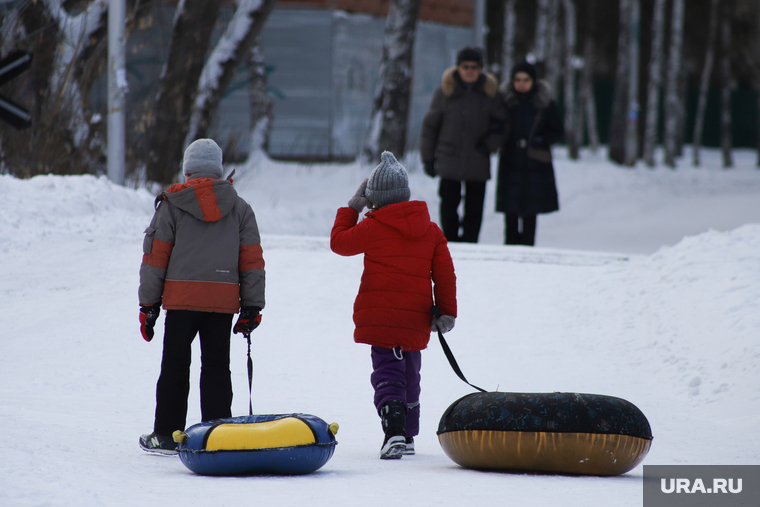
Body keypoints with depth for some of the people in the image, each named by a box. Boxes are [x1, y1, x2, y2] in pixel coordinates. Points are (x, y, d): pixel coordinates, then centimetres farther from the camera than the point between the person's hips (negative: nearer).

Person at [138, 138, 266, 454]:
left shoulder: (172, 205, 0)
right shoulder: (239, 208, 8)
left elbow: (155, 256, 0)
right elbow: (252, 260, 7)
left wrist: (148, 304, 4)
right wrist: (252, 307, 11)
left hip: (181, 298, -2)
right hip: (223, 301, 2)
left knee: (175, 368, 6)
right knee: (216, 369, 8)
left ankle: (167, 435, 8)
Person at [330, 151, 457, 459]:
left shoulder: (373, 227, -7)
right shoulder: (431, 230, 8)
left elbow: (339, 242, 7)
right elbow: (445, 274, 8)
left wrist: (352, 208, 16)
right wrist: (446, 312, 12)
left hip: (381, 316, -5)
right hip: (416, 319, 5)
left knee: (387, 374, -7)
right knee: (409, 374, 20)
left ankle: (394, 431, -27)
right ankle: (408, 436, 28)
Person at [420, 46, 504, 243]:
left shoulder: (490, 94, 4)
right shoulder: (445, 92, 2)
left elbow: (500, 125, 11)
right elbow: (430, 126, 8)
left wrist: (489, 145, -6)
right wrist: (428, 158, 6)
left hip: (478, 163, 1)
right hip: (449, 161, 0)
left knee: (474, 209, 0)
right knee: (448, 206, -1)